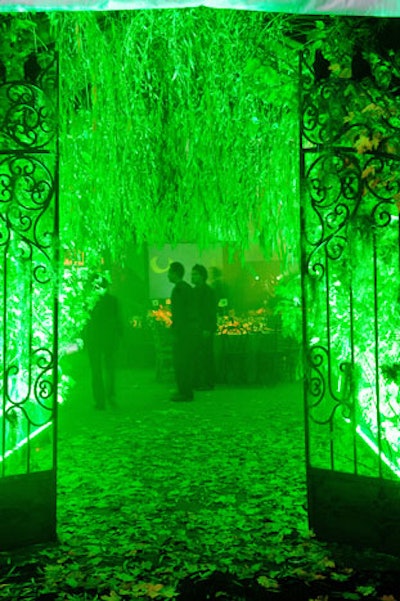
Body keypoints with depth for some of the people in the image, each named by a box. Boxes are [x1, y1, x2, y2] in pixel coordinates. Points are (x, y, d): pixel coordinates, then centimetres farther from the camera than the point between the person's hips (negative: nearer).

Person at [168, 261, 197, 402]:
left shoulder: (178, 289, -13)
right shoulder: (188, 287, 16)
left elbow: (178, 313, -19)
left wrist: (175, 332, -18)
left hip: (182, 329, -9)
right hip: (191, 327, 10)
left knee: (180, 362, -4)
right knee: (186, 361, 13)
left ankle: (184, 393, -1)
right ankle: (187, 391, 19)